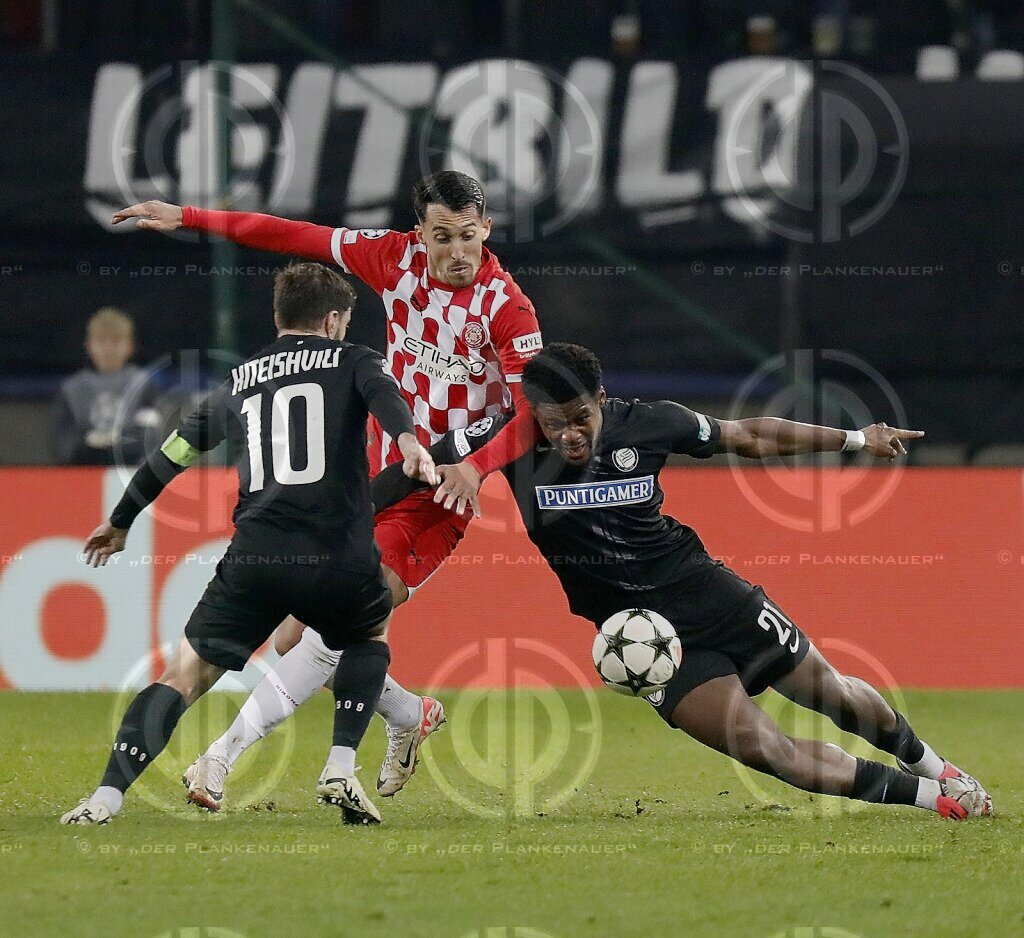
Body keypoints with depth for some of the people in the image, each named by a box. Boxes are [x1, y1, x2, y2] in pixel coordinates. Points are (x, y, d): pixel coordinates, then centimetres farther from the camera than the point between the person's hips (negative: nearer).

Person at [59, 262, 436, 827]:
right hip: (339, 558, -1)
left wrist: (120, 521, 45)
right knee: (371, 635, 30)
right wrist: (409, 441, -31)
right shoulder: (350, 361, 14)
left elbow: (175, 452, 31)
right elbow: (381, 393, -10)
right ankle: (340, 770, 12)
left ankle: (107, 796, -13)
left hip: (253, 559, 1)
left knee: (184, 674, 5)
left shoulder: (240, 382, 24)